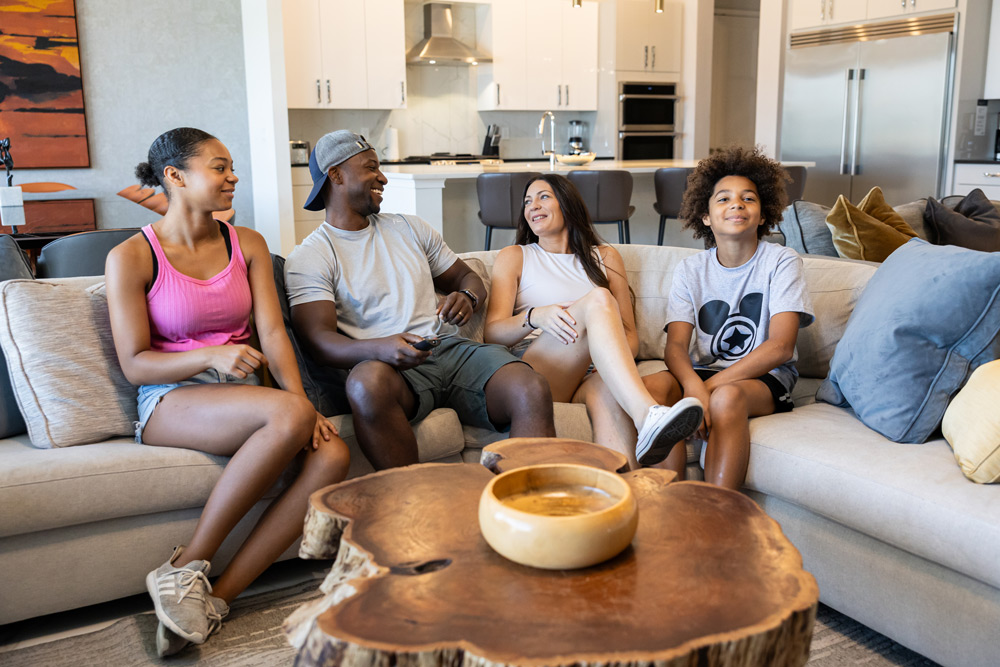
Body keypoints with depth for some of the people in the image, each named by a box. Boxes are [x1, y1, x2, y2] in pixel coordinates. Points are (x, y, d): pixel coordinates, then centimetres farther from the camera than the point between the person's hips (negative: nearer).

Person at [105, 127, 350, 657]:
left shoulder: (248, 245, 11)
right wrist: (211, 357, -23)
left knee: (332, 454, -26)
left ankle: (216, 598, -22)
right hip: (170, 402, -5)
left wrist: (300, 401, -16)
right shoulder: (132, 257, -2)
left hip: (244, 399, 5)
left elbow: (272, 331, 2)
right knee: (290, 415, -35)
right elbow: (135, 364, -5)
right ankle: (185, 570, -21)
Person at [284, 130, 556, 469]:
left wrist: (467, 297, 1)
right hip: (388, 364, -3)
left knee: (533, 391, -26)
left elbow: (468, 277, 28)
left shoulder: (409, 228, 23)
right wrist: (380, 348, -29)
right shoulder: (307, 258, 6)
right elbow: (318, 340, -8)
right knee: (368, 382, -41)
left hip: (451, 350, 4)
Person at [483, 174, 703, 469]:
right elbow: (492, 333, 4)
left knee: (606, 394, -38)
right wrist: (535, 317, -20)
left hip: (586, 377, 2)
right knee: (598, 299, -30)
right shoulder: (514, 256, 19)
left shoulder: (605, 257, 26)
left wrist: (615, 360, -7)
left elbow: (630, 334, 19)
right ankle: (648, 415, -52)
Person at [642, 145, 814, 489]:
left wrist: (711, 385, -21)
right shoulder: (691, 270, 7)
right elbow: (675, 346, -5)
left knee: (727, 396, -36)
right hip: (702, 371, 3)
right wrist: (693, 385, -29)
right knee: (649, 387, -28)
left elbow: (780, 347, -12)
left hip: (766, 377, -3)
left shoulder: (782, 261, -1)